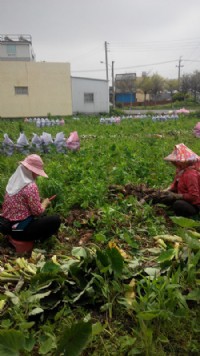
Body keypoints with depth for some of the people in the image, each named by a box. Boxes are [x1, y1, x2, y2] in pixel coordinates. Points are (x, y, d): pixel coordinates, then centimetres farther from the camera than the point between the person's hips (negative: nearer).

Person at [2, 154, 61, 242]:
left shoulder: (14, 181, 3)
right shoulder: (31, 187, -24)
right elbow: (38, 212, -18)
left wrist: (40, 203, 11)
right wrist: (45, 203, 1)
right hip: (20, 230, -9)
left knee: (43, 217, 30)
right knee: (56, 220, -4)